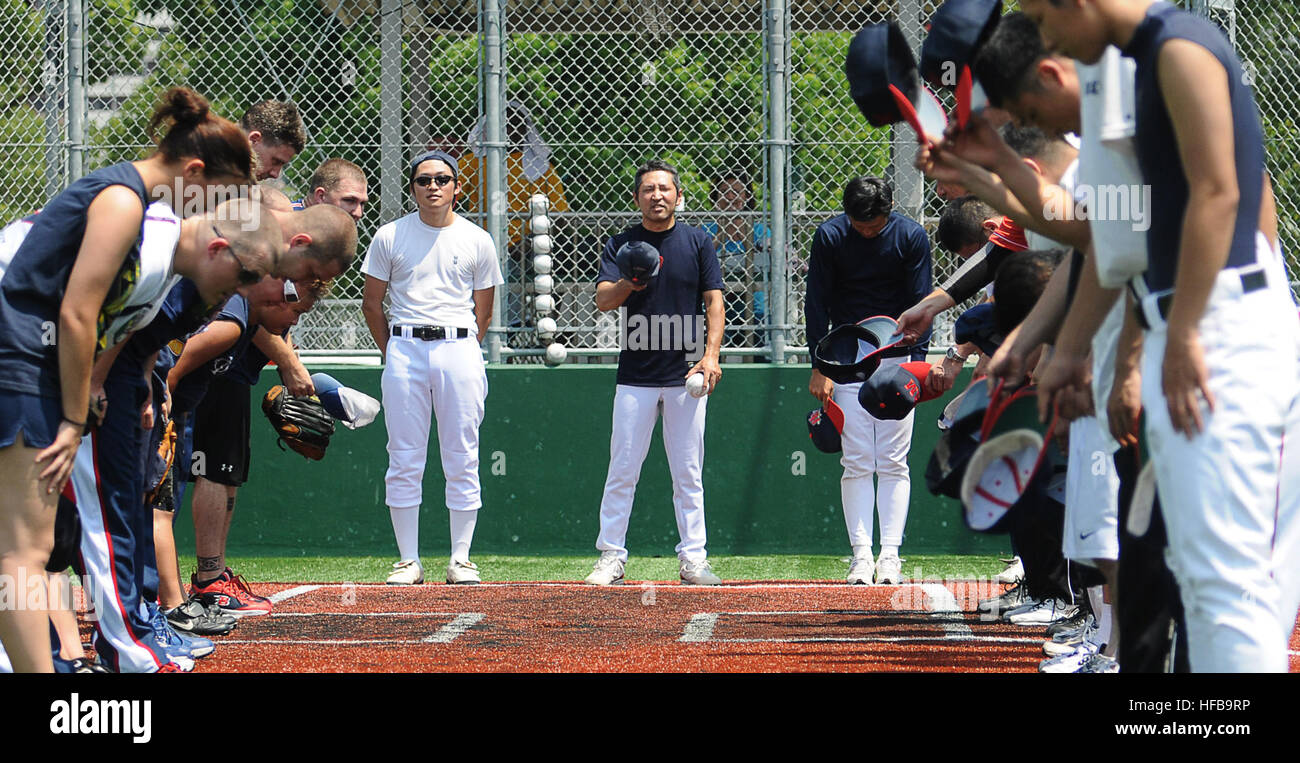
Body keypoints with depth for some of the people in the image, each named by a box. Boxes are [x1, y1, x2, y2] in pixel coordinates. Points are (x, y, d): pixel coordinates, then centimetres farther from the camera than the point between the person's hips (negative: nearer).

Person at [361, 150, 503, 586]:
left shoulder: (477, 241, 7)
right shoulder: (390, 237, 6)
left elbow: (484, 311, 13)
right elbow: (371, 302, 11)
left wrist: (463, 353, 8)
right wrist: (394, 354, 8)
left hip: (459, 349, 0)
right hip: (404, 347, 0)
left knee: (462, 458, -1)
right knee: (404, 458, -1)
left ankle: (461, 559, 5)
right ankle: (408, 560, 4)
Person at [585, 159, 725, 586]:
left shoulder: (698, 242, 7)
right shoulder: (621, 245, 6)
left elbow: (713, 301, 3)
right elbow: (603, 301, -6)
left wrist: (711, 355, -10)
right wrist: (628, 283, -28)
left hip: (686, 375, 0)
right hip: (636, 375, 0)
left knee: (688, 473, 3)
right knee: (622, 471, -1)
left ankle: (693, 559, 7)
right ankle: (611, 557, 5)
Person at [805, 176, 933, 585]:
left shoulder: (912, 237, -5)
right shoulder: (829, 236, -5)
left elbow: (921, 304, -3)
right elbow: (817, 304, 1)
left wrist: (916, 363, -13)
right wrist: (819, 367, -4)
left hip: (897, 359, 0)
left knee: (893, 462, -2)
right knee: (856, 463, -3)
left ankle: (890, 555, -1)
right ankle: (861, 555, -2)